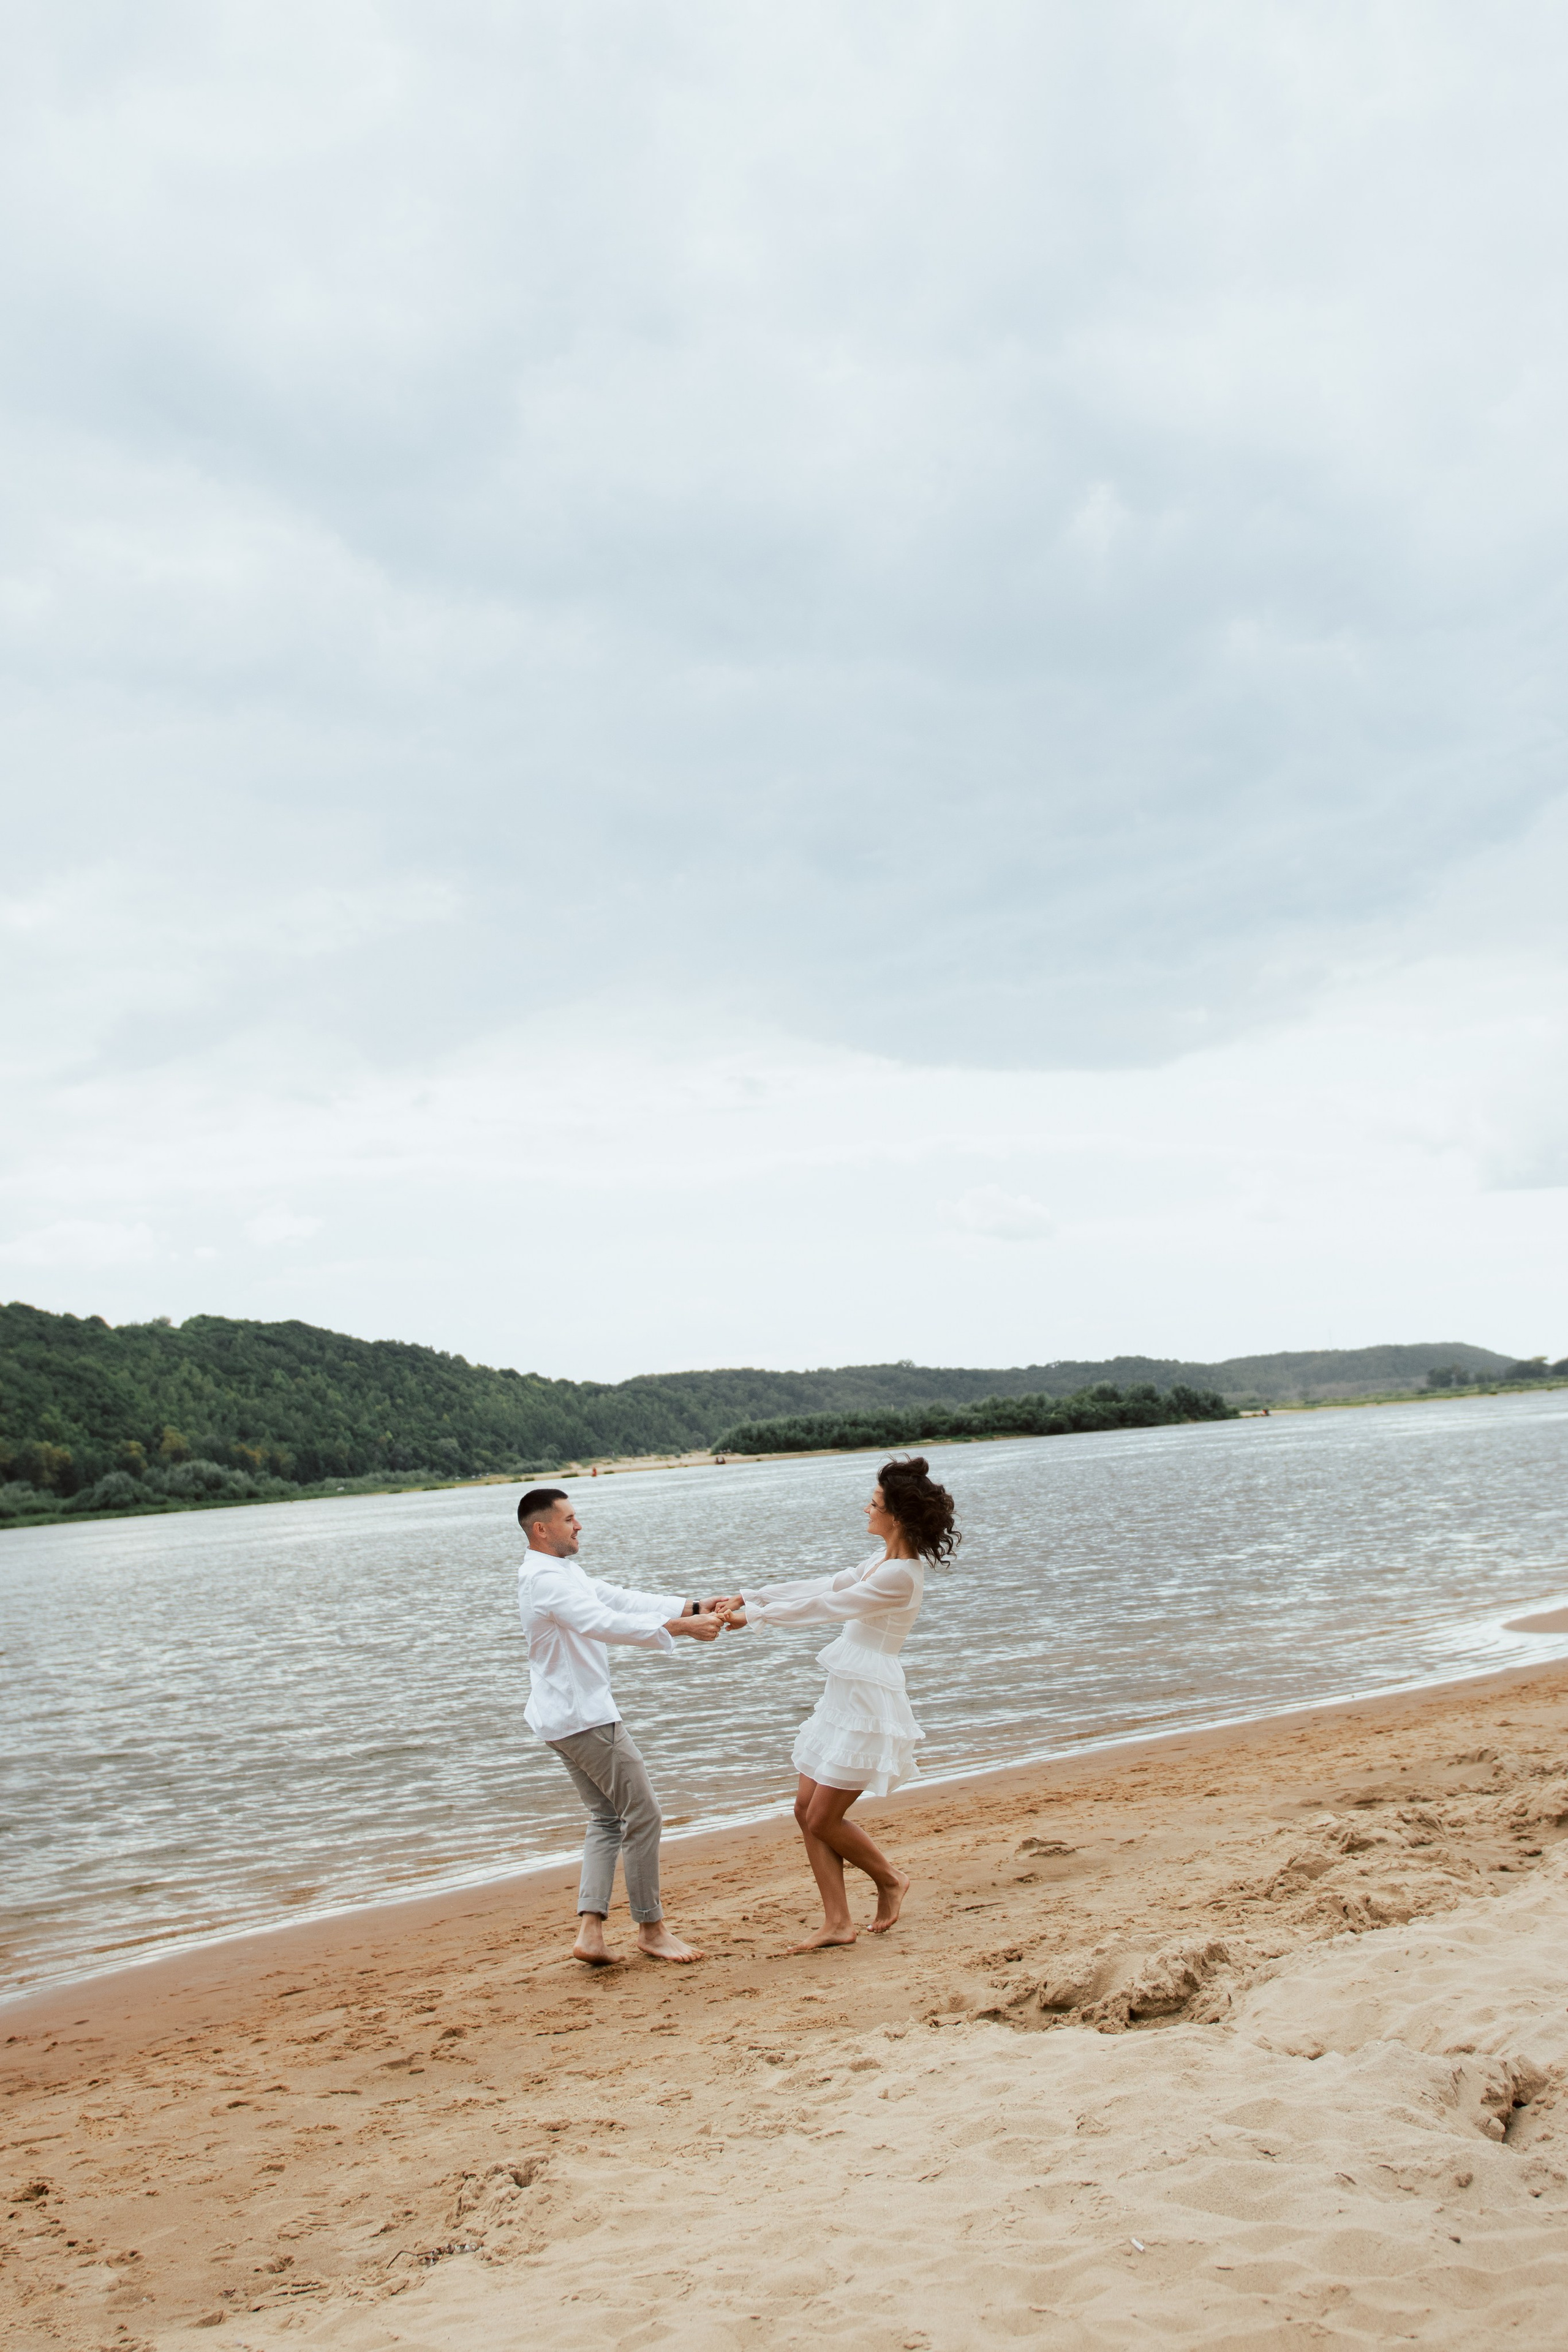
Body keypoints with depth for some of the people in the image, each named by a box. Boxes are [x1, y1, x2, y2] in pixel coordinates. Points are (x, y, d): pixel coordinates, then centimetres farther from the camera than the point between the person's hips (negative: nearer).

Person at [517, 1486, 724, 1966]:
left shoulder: (564, 1572, 16)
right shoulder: (546, 1579, -19)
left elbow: (621, 1599, 11)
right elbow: (605, 1623, -30)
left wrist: (694, 1609, 2)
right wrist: (682, 1628, -31)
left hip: (567, 1717, 11)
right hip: (584, 1716, -11)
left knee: (607, 1819, 13)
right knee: (642, 1815, -3)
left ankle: (590, 1930, 7)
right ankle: (650, 1929, 8)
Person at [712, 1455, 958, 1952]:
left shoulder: (901, 1574, -20)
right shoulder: (881, 1563, 11)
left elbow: (825, 1606, -18)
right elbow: (819, 1587, 13)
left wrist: (753, 1616, -13)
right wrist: (745, 1597, 9)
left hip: (869, 1702, -10)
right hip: (845, 1697, 10)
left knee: (824, 1819, -3)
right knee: (807, 1810, 7)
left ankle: (890, 1882, 21)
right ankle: (838, 1923, 13)